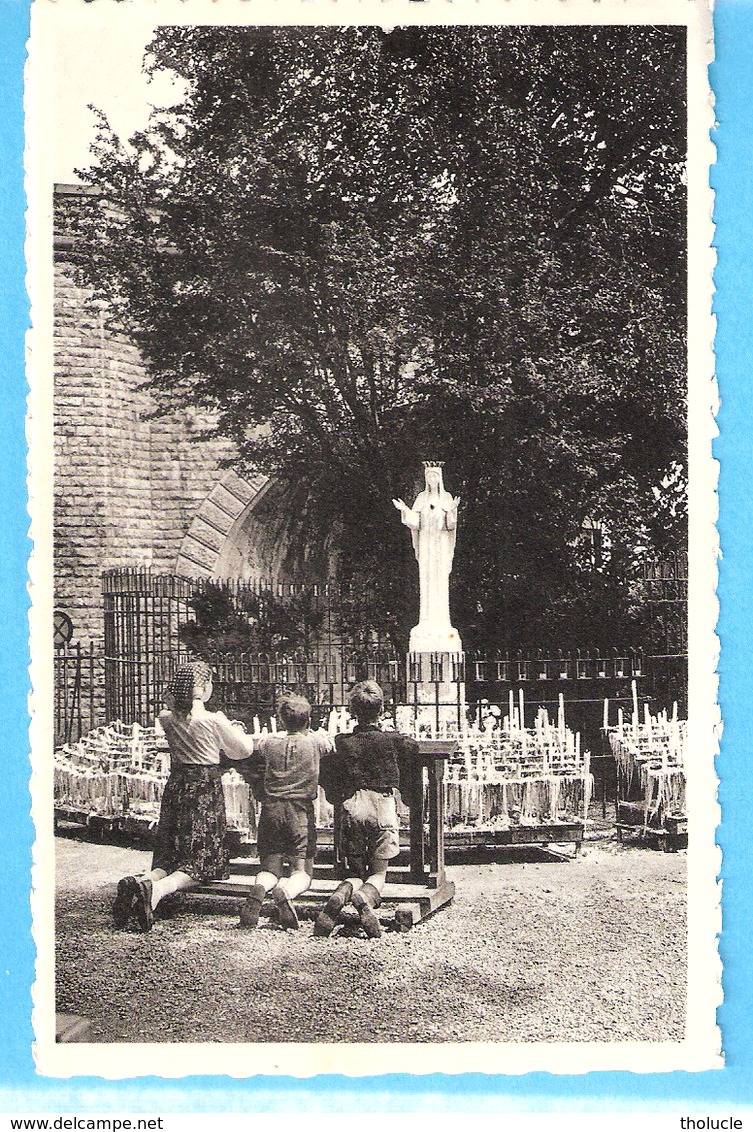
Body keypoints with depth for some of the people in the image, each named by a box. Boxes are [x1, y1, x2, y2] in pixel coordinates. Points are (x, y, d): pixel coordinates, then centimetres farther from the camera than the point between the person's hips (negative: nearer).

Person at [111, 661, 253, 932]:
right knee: (199, 861, -3)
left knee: (168, 858, 12)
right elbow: (245, 749, 2)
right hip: (205, 790, -5)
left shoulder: (167, 719, 3)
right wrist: (231, 727, 19)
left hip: (175, 787, 5)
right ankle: (156, 890, -32)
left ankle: (142, 881, -21)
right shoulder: (213, 720, -10)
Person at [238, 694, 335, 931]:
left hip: (271, 810, 2)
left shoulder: (269, 743, 8)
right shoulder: (316, 742, 4)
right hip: (301, 811, -2)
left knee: (270, 868, 10)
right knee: (302, 872, 4)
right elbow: (332, 746, 25)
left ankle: (259, 889, -26)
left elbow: (255, 743, 30)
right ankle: (286, 892, -31)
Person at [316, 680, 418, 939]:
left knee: (355, 871, 13)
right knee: (378, 872, 9)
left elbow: (327, 781, 8)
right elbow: (414, 747, 22)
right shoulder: (392, 740, -1)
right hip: (383, 805, -1)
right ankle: (366, 897, -27)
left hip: (351, 808, 1)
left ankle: (342, 893, -24)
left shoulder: (339, 743, 1)